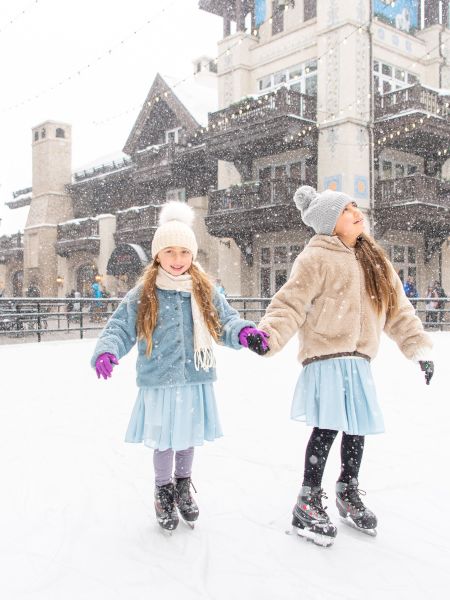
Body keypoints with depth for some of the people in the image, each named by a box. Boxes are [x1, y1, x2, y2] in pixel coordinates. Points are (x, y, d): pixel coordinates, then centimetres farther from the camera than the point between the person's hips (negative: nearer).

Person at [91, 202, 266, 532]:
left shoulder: (206, 292, 3)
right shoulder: (142, 295, -3)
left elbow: (226, 321, 2)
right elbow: (120, 328, -2)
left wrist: (244, 332, -19)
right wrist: (106, 351, -21)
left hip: (196, 381, 2)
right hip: (159, 383, -2)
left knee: (189, 437, 16)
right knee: (164, 441, 6)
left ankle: (183, 485, 43)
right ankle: (163, 491, 34)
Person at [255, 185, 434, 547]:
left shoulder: (374, 261, 16)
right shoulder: (316, 258, -6)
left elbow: (398, 310, 18)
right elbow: (291, 304, -13)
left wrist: (419, 347, 13)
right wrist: (269, 337, -28)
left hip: (359, 361, 7)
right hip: (327, 358, -7)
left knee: (356, 427, 12)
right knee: (328, 428, -10)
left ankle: (348, 494, 33)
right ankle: (307, 506, 5)